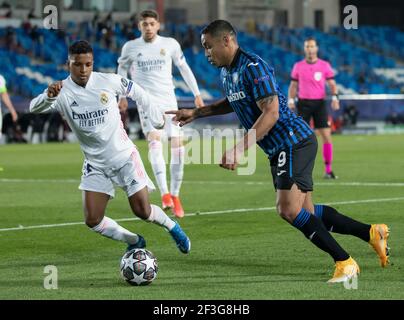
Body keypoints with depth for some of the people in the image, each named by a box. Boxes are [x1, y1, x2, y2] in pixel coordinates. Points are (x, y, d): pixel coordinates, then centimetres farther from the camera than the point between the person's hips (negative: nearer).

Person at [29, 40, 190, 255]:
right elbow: (34, 108, -32)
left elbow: (135, 91, 9)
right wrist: (49, 96, -53)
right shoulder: (62, 92, -14)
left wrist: (153, 113, 19)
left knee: (143, 211, -4)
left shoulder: (108, 81, -11)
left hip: (124, 156, -2)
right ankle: (135, 242, 19)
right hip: (95, 164, 2)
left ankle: (174, 229, 27)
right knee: (93, 221, -5)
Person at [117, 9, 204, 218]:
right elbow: (122, 69, 19)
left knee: (177, 146, -4)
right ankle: (164, 194, -34)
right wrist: (122, 95, 14)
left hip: (169, 101, 2)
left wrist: (196, 93, 14)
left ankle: (174, 195, 12)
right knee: (155, 141, -23)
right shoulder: (130, 47, 2)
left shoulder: (170, 44, 4)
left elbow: (184, 68, 15)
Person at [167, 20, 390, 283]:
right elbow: (233, 102, 35)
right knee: (305, 213, 8)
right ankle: (373, 233, 17)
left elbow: (271, 113, -24)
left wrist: (238, 150, -28)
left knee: (289, 210, -18)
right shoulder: (227, 72, 13)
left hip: (294, 141, -10)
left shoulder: (253, 67, -18)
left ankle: (345, 262, -11)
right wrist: (196, 113, 25)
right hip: (280, 149, 10)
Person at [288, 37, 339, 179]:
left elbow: (332, 84, 3)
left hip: (319, 103, 0)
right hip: (303, 103, 0)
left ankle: (328, 170, -2)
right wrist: (291, 100, -5)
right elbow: (293, 86, 11)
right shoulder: (298, 66, 6)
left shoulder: (325, 65, 3)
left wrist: (334, 97, -15)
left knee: (326, 136, -7)